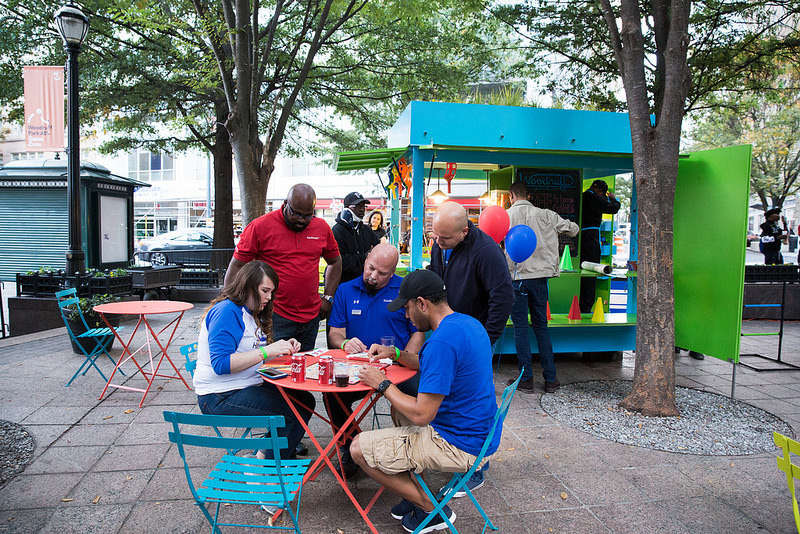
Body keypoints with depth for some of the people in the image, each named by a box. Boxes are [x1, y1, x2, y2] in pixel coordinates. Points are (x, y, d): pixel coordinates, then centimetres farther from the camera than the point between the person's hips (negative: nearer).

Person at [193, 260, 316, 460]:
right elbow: (220, 364, -25)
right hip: (221, 397, -10)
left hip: (248, 387, 10)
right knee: (295, 413, -18)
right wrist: (266, 351, -27)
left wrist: (282, 348, 2)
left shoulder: (251, 313, 14)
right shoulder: (227, 311, -16)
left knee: (305, 400, 0)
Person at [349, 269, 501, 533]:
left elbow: (422, 415, -25)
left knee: (359, 449, -5)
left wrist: (382, 384, -12)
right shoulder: (470, 323, 4)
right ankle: (416, 495, 26)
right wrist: (396, 354, 12)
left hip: (460, 445, -10)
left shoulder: (442, 341, -27)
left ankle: (432, 510, 7)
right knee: (399, 408, 30)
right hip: (480, 430, 10)